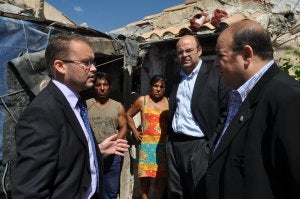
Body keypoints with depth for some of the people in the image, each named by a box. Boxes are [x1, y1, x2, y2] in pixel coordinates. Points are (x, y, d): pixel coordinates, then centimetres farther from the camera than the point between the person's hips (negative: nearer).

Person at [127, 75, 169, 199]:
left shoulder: (169, 103, 3)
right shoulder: (142, 100, 5)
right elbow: (129, 115, 16)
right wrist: (135, 131, 9)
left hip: (163, 144, 0)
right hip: (146, 143, 0)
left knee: (161, 176, 2)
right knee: (145, 174, 1)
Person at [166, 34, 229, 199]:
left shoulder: (216, 76, -6)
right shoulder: (174, 80, 13)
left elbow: (226, 112, -8)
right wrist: (169, 139, 13)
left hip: (200, 145, -6)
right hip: (174, 145, 6)